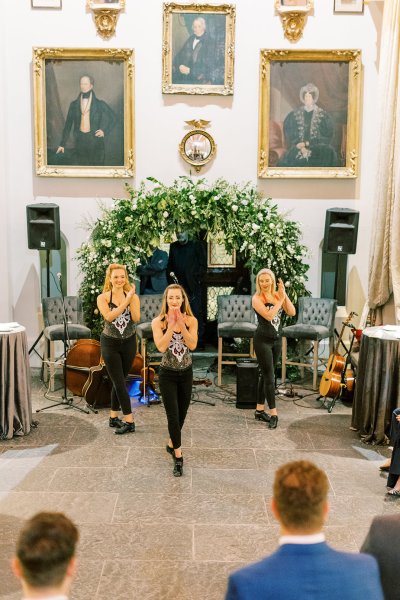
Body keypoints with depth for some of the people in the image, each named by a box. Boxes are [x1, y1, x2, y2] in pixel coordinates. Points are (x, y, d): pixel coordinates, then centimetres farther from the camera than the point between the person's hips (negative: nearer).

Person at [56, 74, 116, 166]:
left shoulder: (99, 104, 1)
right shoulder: (74, 104, 8)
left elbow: (112, 118, 11)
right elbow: (68, 124, 10)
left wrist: (105, 131, -4)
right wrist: (62, 144, 7)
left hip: (95, 141, -2)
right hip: (80, 142, 2)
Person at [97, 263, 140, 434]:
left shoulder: (133, 296, -3)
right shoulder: (103, 298, -7)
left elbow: (136, 318, -17)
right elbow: (109, 316, -23)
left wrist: (130, 298, -24)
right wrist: (126, 301, -25)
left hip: (129, 343, 2)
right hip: (110, 343, -2)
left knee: (118, 381, 12)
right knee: (119, 382, -3)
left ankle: (113, 417, 25)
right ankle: (129, 420, 2)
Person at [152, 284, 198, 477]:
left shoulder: (191, 320, -5)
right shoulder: (158, 322, -11)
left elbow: (192, 345, -18)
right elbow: (161, 347, -23)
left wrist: (181, 325, -26)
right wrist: (171, 325, -26)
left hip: (186, 373, 3)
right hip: (168, 374, -3)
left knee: (182, 414, 15)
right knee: (173, 415, -6)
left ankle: (172, 443, 39)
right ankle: (178, 456, 3)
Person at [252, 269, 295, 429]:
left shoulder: (278, 295, 3)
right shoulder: (257, 298, -12)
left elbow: (292, 313, -7)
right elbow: (269, 315, -26)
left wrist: (284, 295, -16)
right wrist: (280, 299, -21)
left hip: (277, 339, 6)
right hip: (263, 341, -6)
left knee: (265, 375, 13)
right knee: (269, 377, -5)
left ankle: (259, 410, 23)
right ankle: (273, 414, 1)